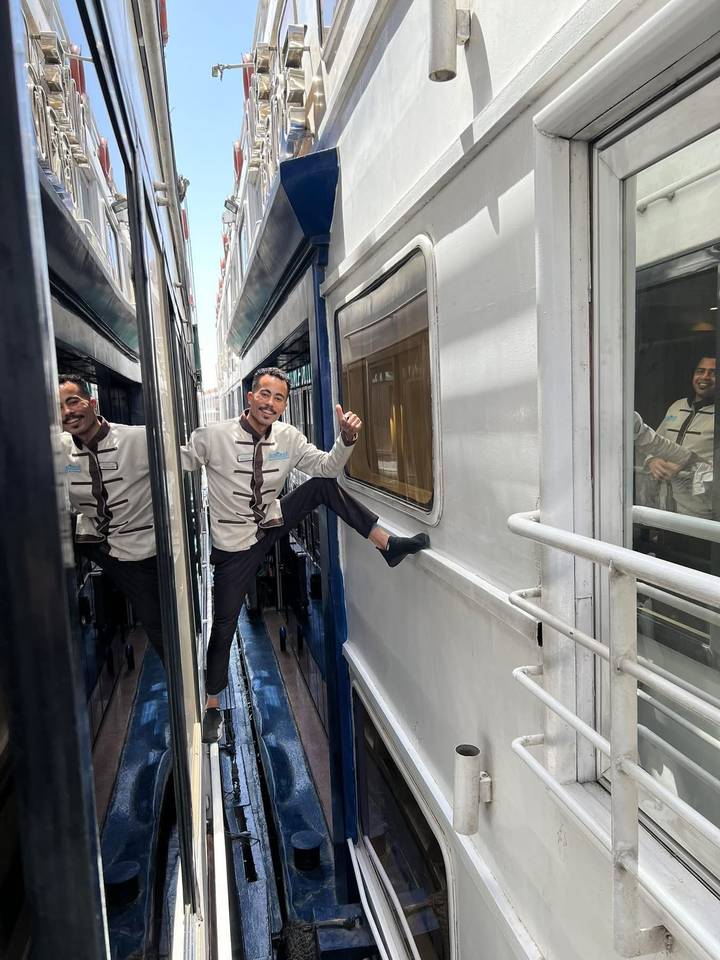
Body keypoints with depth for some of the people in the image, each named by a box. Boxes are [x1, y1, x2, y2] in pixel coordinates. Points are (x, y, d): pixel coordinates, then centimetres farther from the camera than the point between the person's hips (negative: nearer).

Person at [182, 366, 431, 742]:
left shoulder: (289, 437, -7)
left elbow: (327, 466, -7)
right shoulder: (214, 436, -19)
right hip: (235, 544, -3)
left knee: (324, 485, -13)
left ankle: (387, 544, -10)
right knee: (224, 624, 3)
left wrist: (347, 437, -26)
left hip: (274, 524, 3)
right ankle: (212, 706, 25)